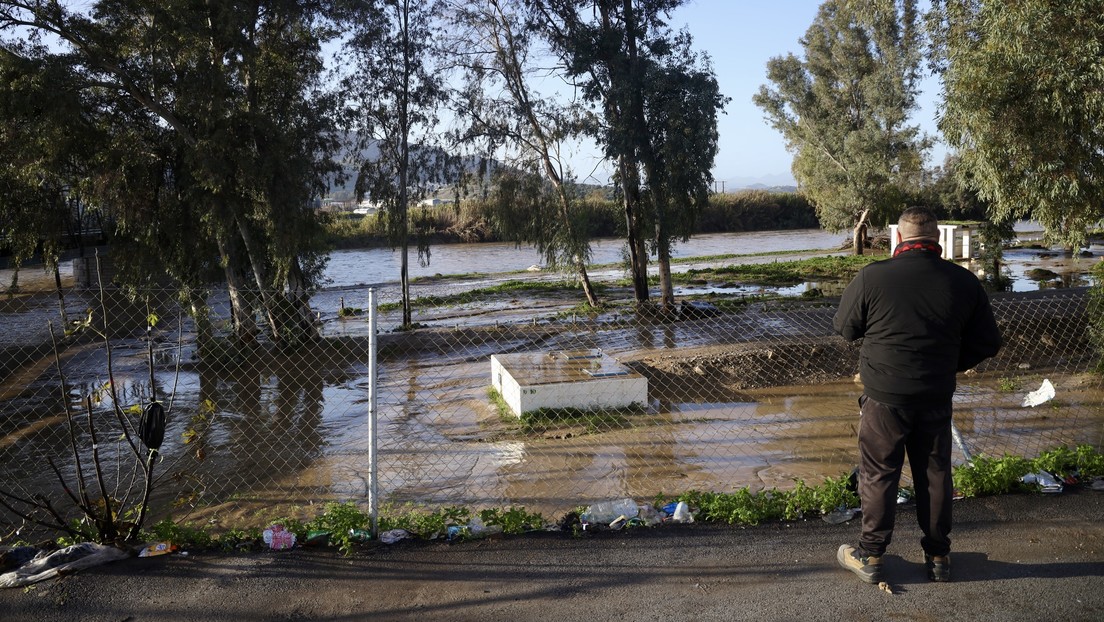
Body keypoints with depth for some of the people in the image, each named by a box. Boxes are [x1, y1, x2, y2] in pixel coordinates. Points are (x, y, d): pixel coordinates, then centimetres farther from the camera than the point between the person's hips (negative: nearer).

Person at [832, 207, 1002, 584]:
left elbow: (843, 328, -1)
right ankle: (938, 556, 27)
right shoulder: (964, 282, -5)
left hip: (884, 396, -3)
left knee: (878, 474, 8)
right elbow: (988, 343, 4)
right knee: (935, 474, 15)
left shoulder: (872, 277, -15)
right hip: (937, 397, 3)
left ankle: (870, 556, 17)